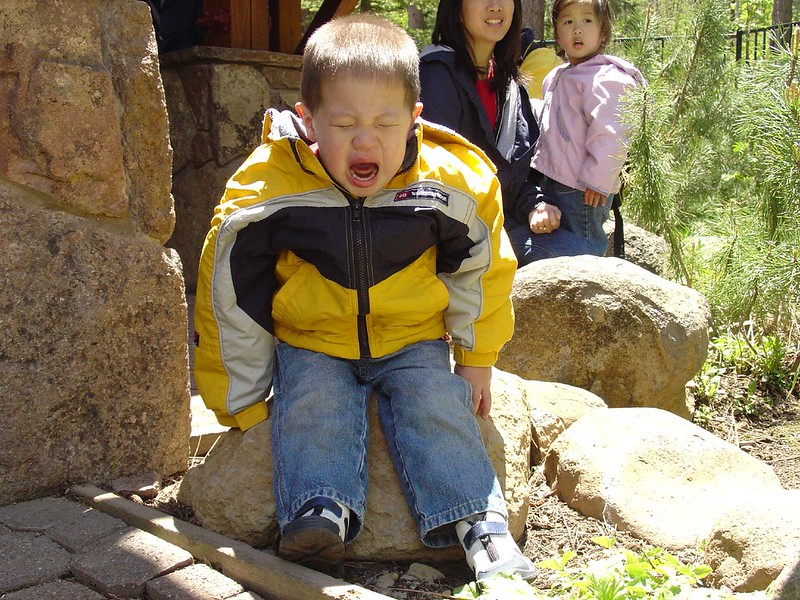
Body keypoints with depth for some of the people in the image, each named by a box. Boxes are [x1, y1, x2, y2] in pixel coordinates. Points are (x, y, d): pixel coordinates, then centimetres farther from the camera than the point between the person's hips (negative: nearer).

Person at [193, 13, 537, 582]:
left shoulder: (453, 183, -15)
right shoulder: (264, 192, -19)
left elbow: (481, 272, 3)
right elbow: (232, 303, -8)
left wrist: (477, 360, 7)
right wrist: (240, 399, -3)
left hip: (414, 339, 0)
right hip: (311, 343, 0)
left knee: (437, 405, -19)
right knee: (311, 405, -25)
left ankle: (479, 523, -16)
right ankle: (318, 509, -30)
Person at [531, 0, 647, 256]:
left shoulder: (606, 78, -14)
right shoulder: (554, 78, 16)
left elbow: (610, 135, -21)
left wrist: (597, 178, -22)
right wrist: (539, 166, 24)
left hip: (583, 191, -9)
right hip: (552, 183, 9)